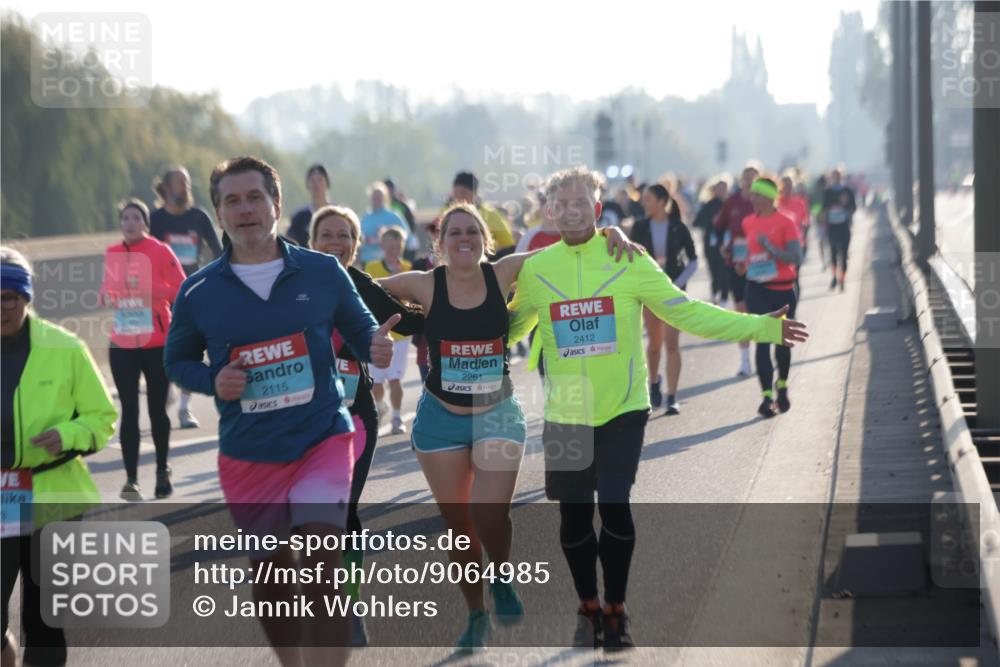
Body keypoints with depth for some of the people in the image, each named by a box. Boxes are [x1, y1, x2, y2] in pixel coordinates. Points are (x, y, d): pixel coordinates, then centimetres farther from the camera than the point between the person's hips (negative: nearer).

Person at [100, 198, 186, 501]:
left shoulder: (160, 251, -6)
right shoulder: (112, 254, 6)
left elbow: (181, 289, -8)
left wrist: (152, 289, -23)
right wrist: (107, 295, -2)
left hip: (157, 343, -3)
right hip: (122, 344, 3)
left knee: (156, 408, 6)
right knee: (129, 410, -4)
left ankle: (162, 471, 25)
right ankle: (131, 479, -5)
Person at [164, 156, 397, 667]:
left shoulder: (323, 272, -4)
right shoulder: (199, 293, -3)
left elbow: (360, 330, 8)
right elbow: (177, 360, 11)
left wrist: (376, 347, -16)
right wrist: (212, 381, -10)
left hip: (322, 439, -2)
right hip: (248, 455, 2)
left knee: (321, 575, -19)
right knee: (270, 578, 14)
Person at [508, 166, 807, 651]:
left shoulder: (628, 260, -6)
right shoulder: (535, 269, 0)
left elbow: (686, 311, -4)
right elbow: (511, 326, 17)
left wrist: (760, 327, -10)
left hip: (621, 410, -2)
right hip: (565, 415, 2)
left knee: (614, 507, -9)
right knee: (574, 516, 4)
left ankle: (616, 611, 12)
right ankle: (588, 607, 28)